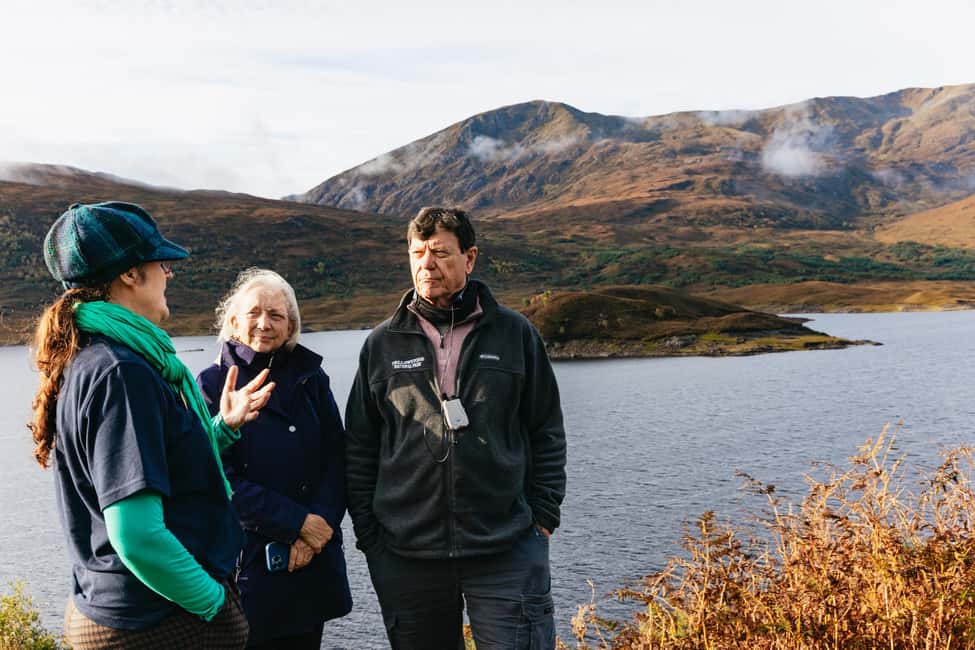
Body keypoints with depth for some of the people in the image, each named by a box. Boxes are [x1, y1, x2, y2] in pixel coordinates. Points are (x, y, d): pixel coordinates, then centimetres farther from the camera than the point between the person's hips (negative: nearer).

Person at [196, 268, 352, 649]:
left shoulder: (311, 378, 6)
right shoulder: (213, 385, -3)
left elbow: (336, 460, 2)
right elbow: (222, 479, -10)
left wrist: (315, 534, -12)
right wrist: (297, 523, -14)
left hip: (314, 561, 3)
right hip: (247, 560, -3)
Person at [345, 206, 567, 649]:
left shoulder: (515, 334, 3)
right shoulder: (383, 344, 5)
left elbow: (547, 433, 8)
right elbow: (359, 447, 9)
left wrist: (543, 516, 2)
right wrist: (367, 532, 4)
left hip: (507, 552, -1)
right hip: (406, 557, 2)